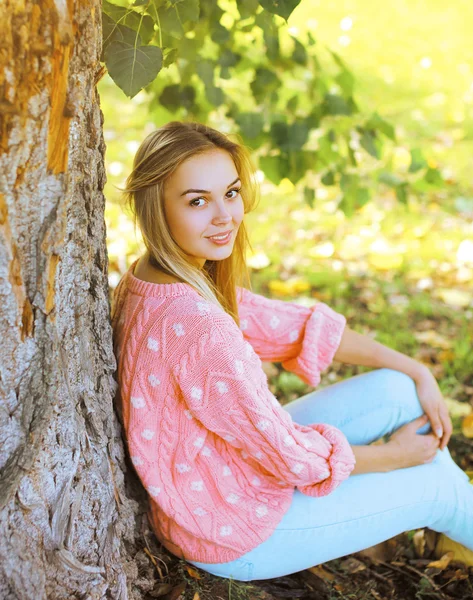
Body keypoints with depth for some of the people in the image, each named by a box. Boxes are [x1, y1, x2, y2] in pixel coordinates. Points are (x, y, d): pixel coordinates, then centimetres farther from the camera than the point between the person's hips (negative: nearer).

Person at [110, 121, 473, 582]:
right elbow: (288, 455, -25)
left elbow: (290, 326, 1)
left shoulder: (154, 278, -6)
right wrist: (394, 455, -7)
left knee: (398, 390, 7)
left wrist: (415, 371, 1)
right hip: (233, 534, -8)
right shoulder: (193, 323, -36)